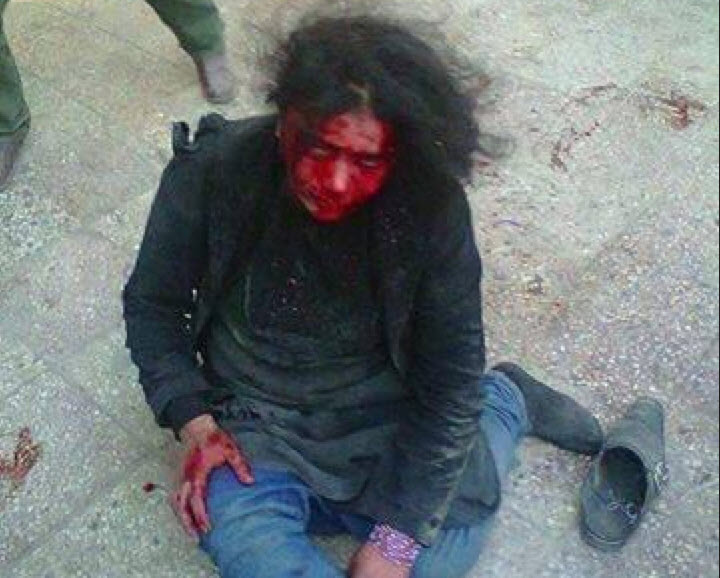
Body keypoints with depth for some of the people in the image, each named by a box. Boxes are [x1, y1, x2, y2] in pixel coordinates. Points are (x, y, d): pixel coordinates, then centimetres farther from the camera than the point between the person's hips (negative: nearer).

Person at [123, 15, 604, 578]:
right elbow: (152, 304, -4)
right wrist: (194, 423, -17)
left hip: (383, 413, 0)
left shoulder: (433, 208, -22)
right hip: (257, 418, 1)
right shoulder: (212, 171, -21)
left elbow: (450, 383, -15)